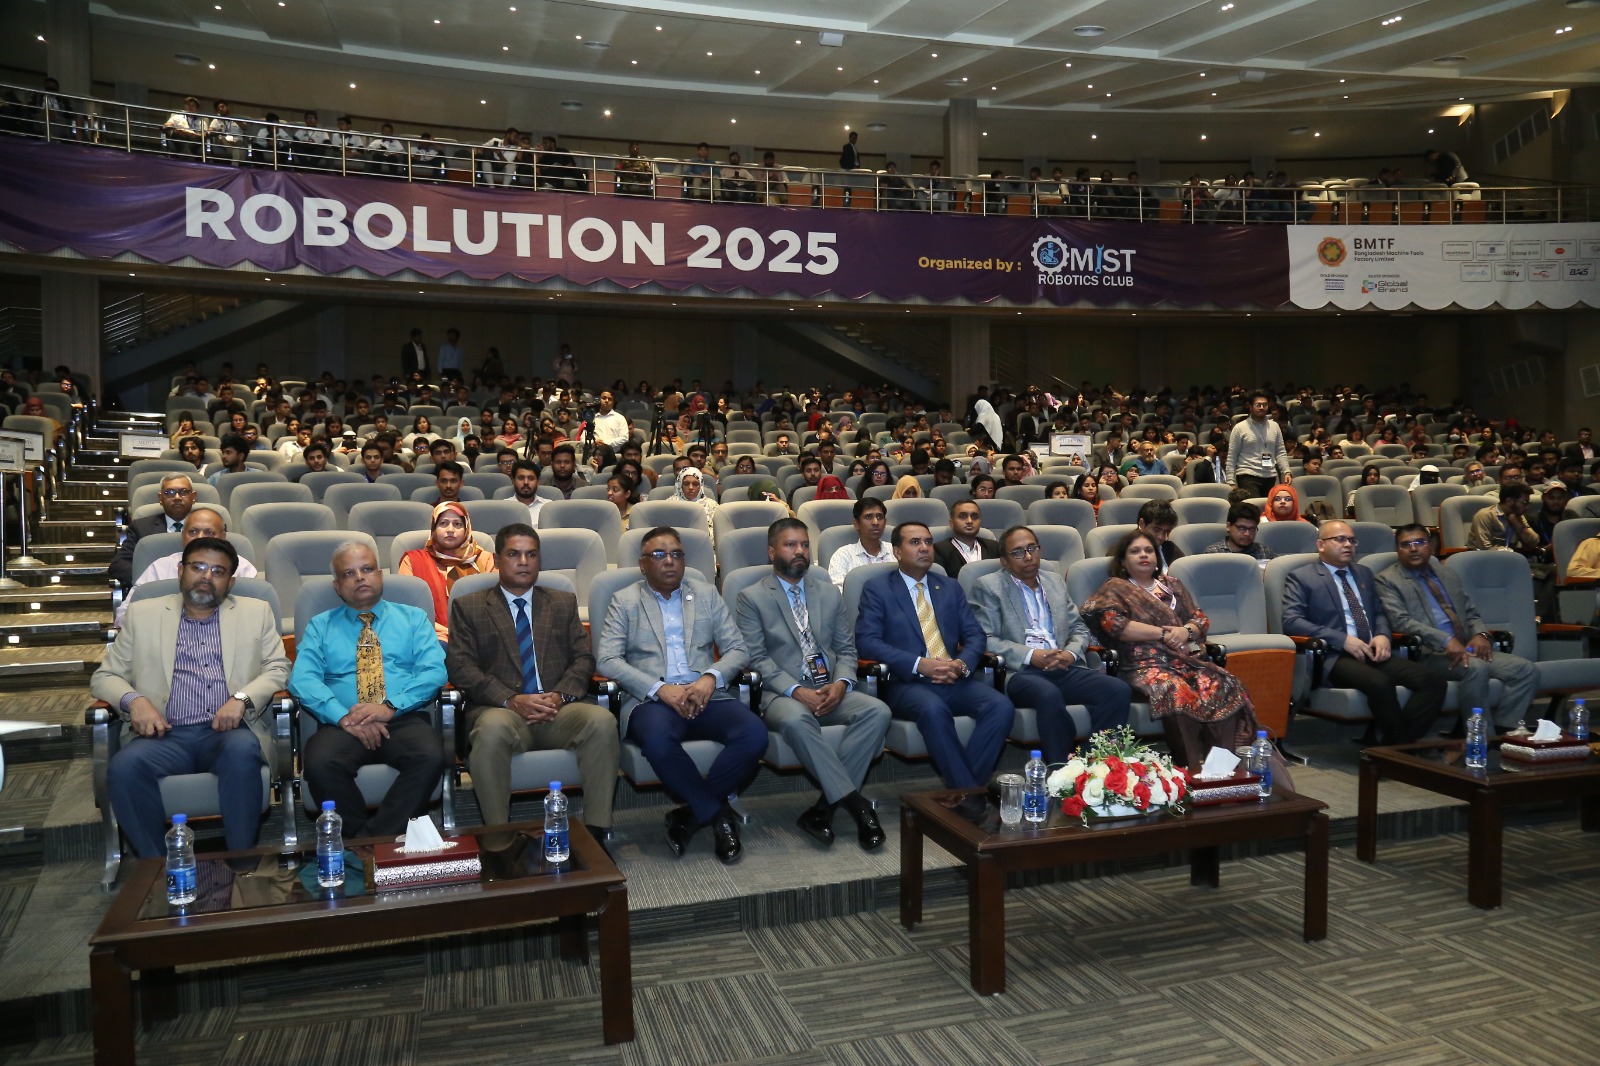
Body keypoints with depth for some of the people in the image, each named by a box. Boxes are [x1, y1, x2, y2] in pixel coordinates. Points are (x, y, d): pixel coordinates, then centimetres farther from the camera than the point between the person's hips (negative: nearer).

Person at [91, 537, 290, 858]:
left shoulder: (256, 612, 16)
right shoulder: (143, 614, 17)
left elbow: (278, 669, 9)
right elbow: (104, 677, 17)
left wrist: (242, 697, -11)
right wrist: (133, 700, -6)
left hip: (228, 733, -1)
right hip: (167, 736, 1)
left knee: (242, 750, -35)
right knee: (124, 766, -30)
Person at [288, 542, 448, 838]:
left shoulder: (413, 618, 18)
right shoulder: (319, 627, 19)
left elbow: (434, 671, 3)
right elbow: (302, 680, 2)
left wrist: (390, 706, -13)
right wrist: (345, 717, -15)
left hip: (405, 719, 0)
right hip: (342, 725, 1)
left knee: (431, 757, -34)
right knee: (320, 763, -34)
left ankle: (373, 840, -20)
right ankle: (360, 843, -13)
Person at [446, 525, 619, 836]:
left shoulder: (564, 602, 22)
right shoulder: (468, 607, 14)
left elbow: (583, 658, 13)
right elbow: (460, 666, 1)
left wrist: (560, 696, -8)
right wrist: (511, 700, -14)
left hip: (558, 709, 2)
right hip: (501, 709, -2)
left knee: (602, 720, -30)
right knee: (491, 729, -38)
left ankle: (596, 831, -24)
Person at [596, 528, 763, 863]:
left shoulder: (706, 593, 17)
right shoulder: (624, 602, 10)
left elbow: (738, 649, 11)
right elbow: (608, 660, -3)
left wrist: (711, 678, -11)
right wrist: (660, 689, -16)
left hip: (706, 695, 3)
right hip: (652, 699, -3)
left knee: (754, 735, -26)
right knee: (658, 740, -37)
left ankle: (691, 813, -9)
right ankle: (717, 814, -15)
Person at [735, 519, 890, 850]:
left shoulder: (829, 592, 18)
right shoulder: (751, 598, 4)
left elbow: (846, 647, 16)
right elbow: (755, 658, -5)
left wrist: (842, 683, -7)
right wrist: (796, 691, -18)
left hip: (831, 691, 4)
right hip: (782, 694, -4)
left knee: (877, 711, -25)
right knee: (795, 720, -39)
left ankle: (824, 807, -24)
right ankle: (854, 802, -31)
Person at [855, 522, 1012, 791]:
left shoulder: (950, 588, 21)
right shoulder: (877, 588, 7)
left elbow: (975, 635, 15)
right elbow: (866, 640, -6)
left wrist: (962, 664, -9)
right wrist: (918, 665, -17)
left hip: (955, 679, 4)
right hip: (907, 682, -4)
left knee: (1001, 706, -24)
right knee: (933, 709, -37)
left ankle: (962, 786, -19)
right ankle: (967, 790, -25)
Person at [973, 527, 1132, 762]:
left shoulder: (1055, 580, 22)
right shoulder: (989, 586, 5)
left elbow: (1079, 628, 22)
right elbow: (985, 639, -5)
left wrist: (1070, 654, -1)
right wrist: (1030, 655, -15)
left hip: (1064, 668, 5)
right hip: (1020, 672, -5)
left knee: (1119, 689, -20)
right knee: (1049, 695, -38)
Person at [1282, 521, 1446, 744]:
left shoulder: (1364, 573, 26)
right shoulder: (1300, 577, 5)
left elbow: (1380, 612, 27)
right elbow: (1291, 621, -7)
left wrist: (1383, 635, 2)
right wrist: (1342, 639, -15)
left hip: (1372, 652, 7)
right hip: (1334, 657, -7)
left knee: (1434, 681, -18)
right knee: (1381, 683, -36)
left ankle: (1390, 746, -16)